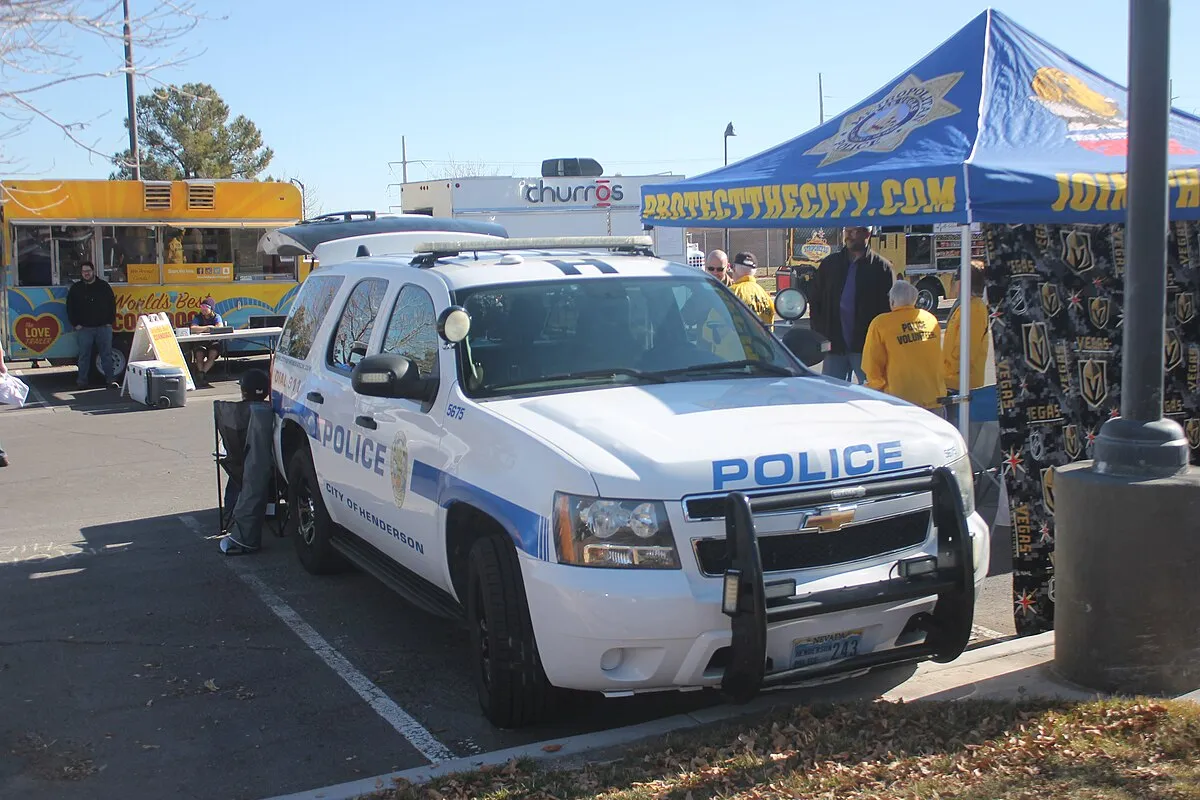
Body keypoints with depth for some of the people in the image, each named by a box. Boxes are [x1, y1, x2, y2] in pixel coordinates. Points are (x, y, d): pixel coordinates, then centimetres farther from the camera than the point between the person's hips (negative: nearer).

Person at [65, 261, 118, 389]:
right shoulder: (76, 288, 6)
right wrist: (75, 324, 0)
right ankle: (82, 380, 8)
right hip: (84, 328, 0)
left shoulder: (103, 286, 7)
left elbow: (112, 304, 10)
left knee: (107, 354, 2)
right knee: (84, 354, 2)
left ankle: (110, 379, 7)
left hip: (104, 327, 0)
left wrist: (110, 322, 2)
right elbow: (70, 308, 8)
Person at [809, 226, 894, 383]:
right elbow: (815, 302, 12)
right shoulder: (829, 264, 10)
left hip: (866, 348, -3)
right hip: (834, 346, 3)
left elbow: (889, 309, -4)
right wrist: (820, 336, 1)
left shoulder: (881, 267, 0)